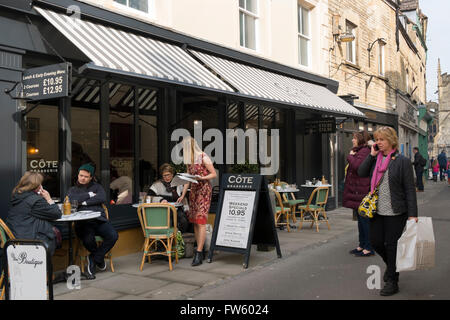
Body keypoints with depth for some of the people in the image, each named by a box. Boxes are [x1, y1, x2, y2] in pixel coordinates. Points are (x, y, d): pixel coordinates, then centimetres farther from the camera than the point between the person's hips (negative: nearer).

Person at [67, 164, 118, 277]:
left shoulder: (97, 187, 23)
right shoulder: (73, 190, 22)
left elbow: (102, 198, 0)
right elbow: (71, 200, -4)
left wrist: (85, 202, -3)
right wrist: (89, 195, 0)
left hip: (99, 220, 2)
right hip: (83, 222, -2)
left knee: (113, 236, -25)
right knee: (88, 239, -34)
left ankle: (94, 258, -4)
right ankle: (99, 257, 0)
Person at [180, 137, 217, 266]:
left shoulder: (204, 157, -8)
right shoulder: (189, 160, 14)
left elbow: (214, 174, -6)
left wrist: (201, 178, -21)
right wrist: (183, 195, 14)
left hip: (204, 190, -8)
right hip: (194, 190, 8)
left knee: (201, 221, -13)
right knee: (194, 221, 5)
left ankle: (199, 253, -14)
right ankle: (199, 250, 11)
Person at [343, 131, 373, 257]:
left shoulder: (365, 151, -14)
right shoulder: (358, 151, 18)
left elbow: (357, 166, -27)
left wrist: (350, 156, -13)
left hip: (361, 191, -11)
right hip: (356, 191, 11)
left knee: (364, 219, -5)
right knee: (361, 219, 16)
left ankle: (369, 248, 2)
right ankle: (362, 245, 24)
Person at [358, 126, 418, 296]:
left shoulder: (402, 161, -8)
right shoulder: (376, 159, 8)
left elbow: (410, 189, -9)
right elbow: (361, 173, -2)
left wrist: (412, 214, -13)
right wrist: (371, 155, -6)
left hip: (395, 212, -5)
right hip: (377, 211, 5)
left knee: (392, 246, 3)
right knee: (376, 242, 10)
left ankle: (392, 282, 18)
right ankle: (391, 264, 40)